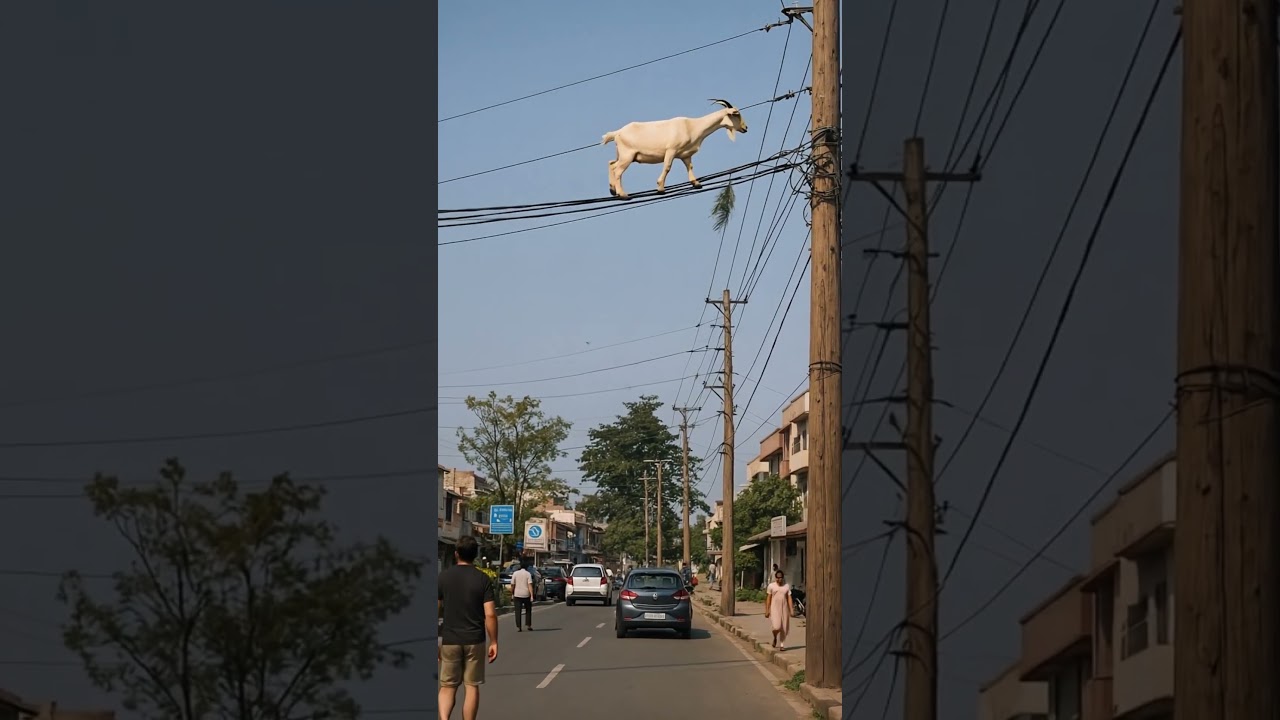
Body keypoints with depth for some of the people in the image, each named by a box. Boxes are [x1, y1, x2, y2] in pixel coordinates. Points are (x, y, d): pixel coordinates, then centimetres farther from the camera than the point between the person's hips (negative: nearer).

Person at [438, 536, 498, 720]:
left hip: (450, 640, 1)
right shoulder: (483, 579, -4)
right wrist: (494, 642, 1)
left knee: (448, 686, 8)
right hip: (474, 641, -1)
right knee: (472, 686, 8)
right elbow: (490, 614, -9)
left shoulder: (443, 577, -2)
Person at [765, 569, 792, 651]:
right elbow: (768, 598, 3)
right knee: (776, 627, -16)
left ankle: (782, 644, 15)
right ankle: (775, 638, 15)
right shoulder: (771, 586, 1)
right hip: (774, 609, -2)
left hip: (784, 609, 2)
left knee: (784, 628, 3)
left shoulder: (786, 586, 5)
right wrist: (767, 610, 0)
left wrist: (791, 610, -3)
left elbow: (789, 598, 4)